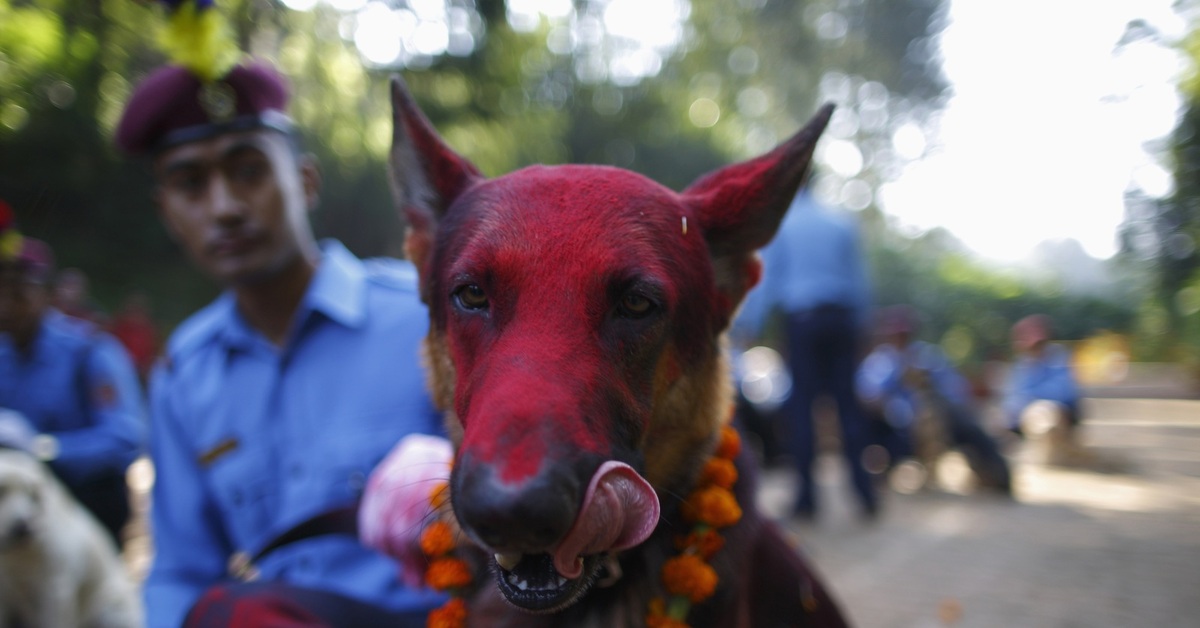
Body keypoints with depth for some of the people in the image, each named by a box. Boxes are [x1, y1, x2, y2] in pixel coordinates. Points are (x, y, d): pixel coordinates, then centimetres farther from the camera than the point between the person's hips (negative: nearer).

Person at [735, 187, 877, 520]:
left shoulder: (779, 225, 4)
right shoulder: (842, 223, 13)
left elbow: (766, 279, 2)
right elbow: (860, 277, 14)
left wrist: (748, 325, 5)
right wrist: (861, 322, 21)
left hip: (802, 320, -3)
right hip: (843, 318, 3)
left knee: (801, 404, 1)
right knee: (847, 400, 5)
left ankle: (807, 496, 1)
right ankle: (865, 491, 3)